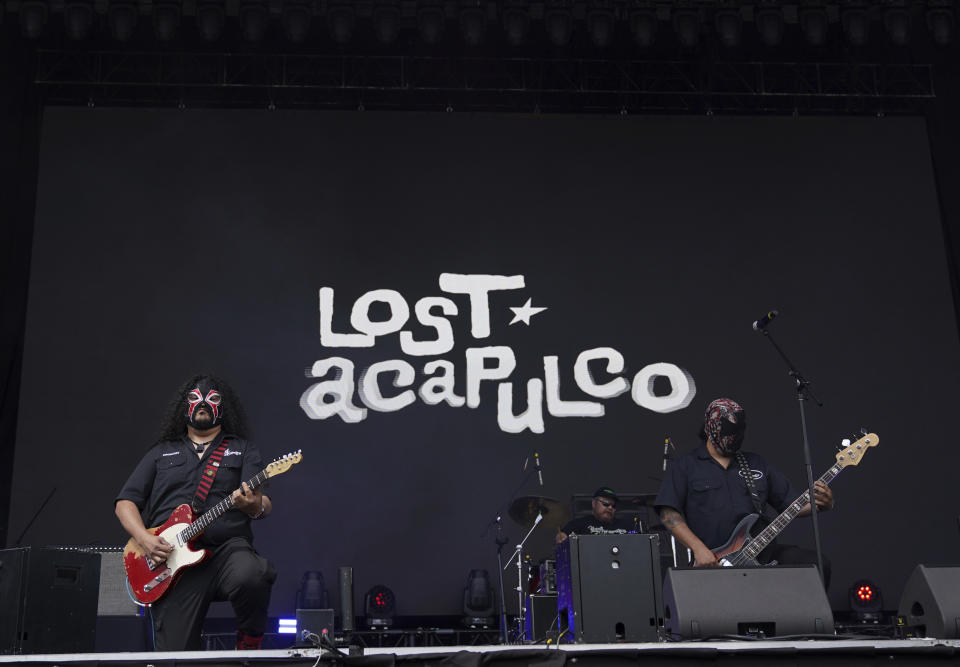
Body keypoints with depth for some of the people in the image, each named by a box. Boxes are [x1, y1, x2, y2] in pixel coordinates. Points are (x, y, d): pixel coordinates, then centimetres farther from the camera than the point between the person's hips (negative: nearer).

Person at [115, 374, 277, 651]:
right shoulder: (161, 452, 21)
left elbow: (265, 504, 1)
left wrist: (256, 506, -25)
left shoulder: (244, 450, 15)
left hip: (227, 548, -1)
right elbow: (125, 502, 16)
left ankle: (250, 643, -8)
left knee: (250, 577, -37)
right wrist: (144, 538, -4)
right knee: (174, 654, -15)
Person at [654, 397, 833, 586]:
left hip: (762, 554, 5)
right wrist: (699, 549, -15)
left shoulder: (757, 464, 20)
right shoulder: (685, 467, 6)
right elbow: (668, 513, -3)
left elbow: (790, 502, 20)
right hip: (713, 561, -4)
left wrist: (819, 503, -2)